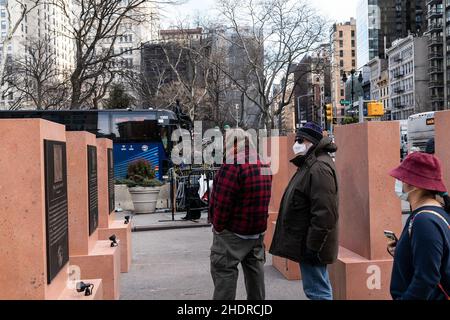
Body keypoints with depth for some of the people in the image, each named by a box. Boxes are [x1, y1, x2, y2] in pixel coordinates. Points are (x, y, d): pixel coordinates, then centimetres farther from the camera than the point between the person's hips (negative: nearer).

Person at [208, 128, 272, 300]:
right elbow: (263, 200, 10)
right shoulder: (263, 166, 8)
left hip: (232, 233, -8)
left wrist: (218, 227, -8)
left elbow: (222, 202, -20)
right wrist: (259, 225, 14)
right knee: (254, 267, 17)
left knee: (224, 270, -1)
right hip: (258, 231, 8)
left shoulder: (232, 166, -18)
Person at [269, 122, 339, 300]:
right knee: (320, 288, 19)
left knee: (317, 291, -5)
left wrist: (312, 245, -24)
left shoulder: (319, 168, -19)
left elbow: (324, 212, -26)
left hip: (310, 244, -11)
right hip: (308, 241, 11)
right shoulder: (310, 164, 16)